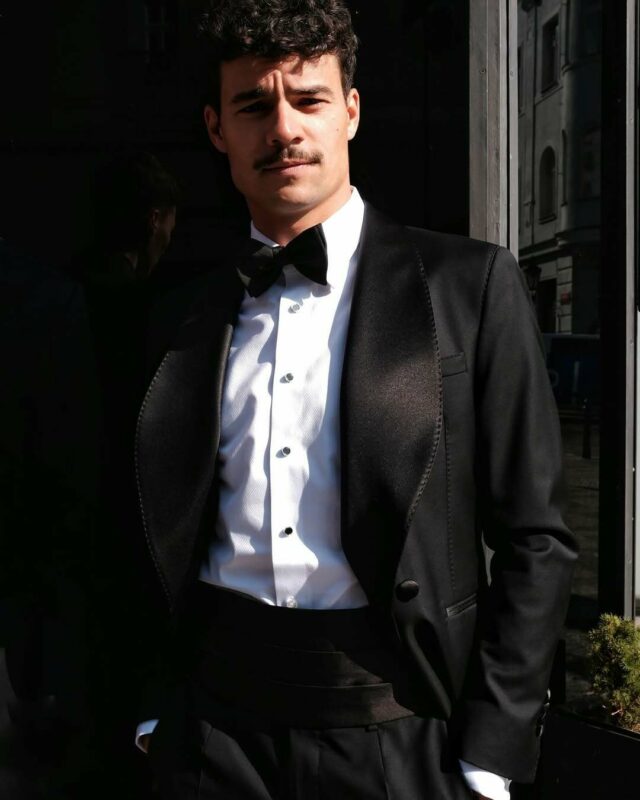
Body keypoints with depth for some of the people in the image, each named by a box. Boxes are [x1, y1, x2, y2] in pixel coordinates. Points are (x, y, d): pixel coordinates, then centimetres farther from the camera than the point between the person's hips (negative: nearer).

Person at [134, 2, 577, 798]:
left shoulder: (469, 284, -6)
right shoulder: (182, 320, 5)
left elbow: (535, 539, -6)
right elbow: (168, 539, 12)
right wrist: (156, 715, 7)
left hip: (395, 729, -2)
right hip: (216, 718, 3)